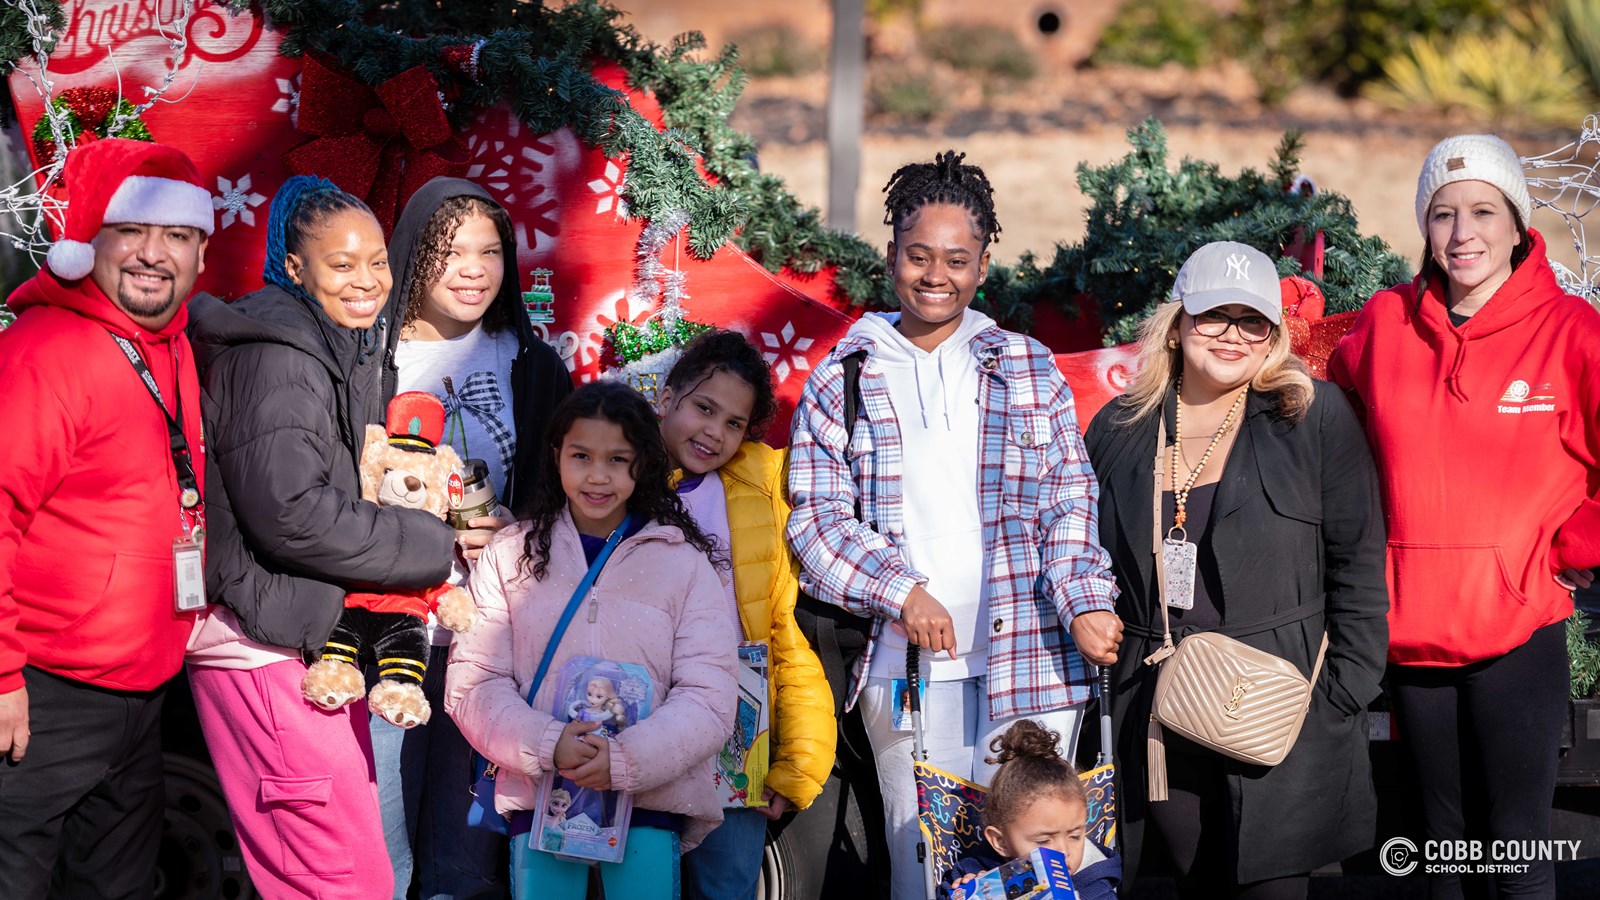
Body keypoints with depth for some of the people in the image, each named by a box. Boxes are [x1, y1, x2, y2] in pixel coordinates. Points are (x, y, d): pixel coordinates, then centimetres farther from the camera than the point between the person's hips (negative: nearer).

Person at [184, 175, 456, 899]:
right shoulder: (277, 355, -13)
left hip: (320, 640, 10)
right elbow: (291, 512, -21)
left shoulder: (340, 350, 20)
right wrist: (435, 547, -12)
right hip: (267, 648, -10)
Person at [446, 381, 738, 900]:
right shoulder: (511, 554, 8)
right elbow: (472, 685, 2)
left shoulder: (683, 561, 5)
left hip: (649, 799, 0)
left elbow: (709, 699, -2)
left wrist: (626, 759, -17)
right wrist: (546, 745, -15)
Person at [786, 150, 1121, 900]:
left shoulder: (1029, 368, 12)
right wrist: (900, 592, -11)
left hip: (1029, 657, 0)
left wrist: (1083, 606, -9)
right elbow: (816, 516, 3)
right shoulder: (841, 381, 10)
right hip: (903, 664, 0)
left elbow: (1070, 499, 7)